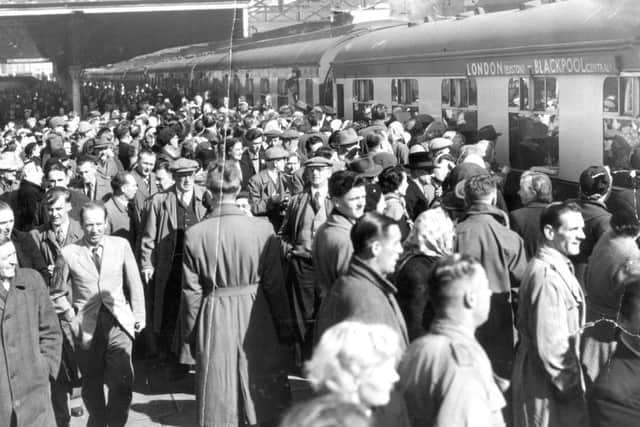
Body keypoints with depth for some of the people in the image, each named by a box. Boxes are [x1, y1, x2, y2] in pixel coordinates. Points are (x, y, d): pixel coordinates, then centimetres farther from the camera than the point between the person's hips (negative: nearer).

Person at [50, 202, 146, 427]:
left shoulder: (121, 245, 2)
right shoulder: (68, 253, -2)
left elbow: (134, 284, 9)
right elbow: (57, 294, 7)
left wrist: (139, 314, 7)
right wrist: (71, 318, -1)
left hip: (119, 323, 0)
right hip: (87, 327, 0)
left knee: (122, 383, -8)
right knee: (92, 384, 10)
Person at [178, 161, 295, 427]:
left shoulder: (194, 234, -10)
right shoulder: (262, 229, -12)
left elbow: (191, 292, -4)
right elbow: (275, 285, -7)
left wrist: (188, 335, 8)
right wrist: (285, 328, 3)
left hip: (213, 319, 0)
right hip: (255, 317, 0)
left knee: (218, 397, 12)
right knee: (262, 393, 16)